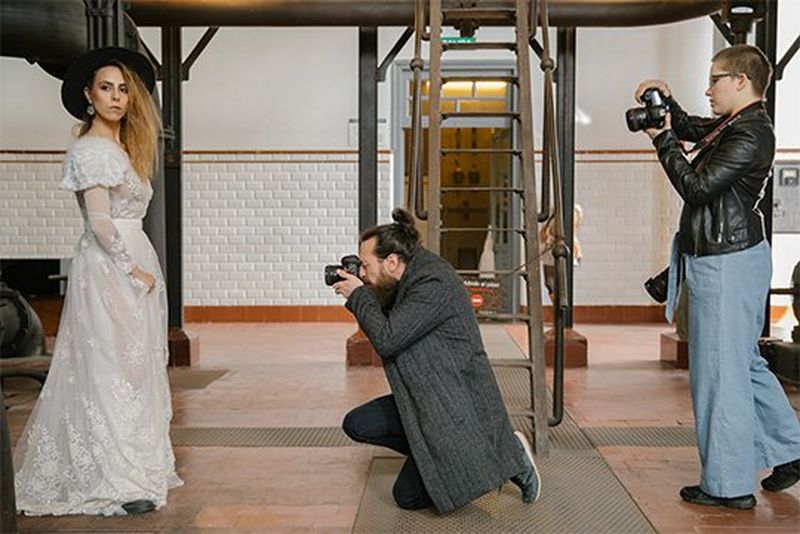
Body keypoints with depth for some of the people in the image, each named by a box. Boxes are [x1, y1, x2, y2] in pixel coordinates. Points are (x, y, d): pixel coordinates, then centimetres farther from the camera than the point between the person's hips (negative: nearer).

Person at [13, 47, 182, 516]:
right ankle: (116, 481, 2)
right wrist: (133, 269, -13)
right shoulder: (90, 149, -10)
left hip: (136, 263, 9)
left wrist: (143, 268, 10)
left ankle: (137, 464, 23)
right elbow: (100, 223, -16)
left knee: (135, 367, 13)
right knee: (110, 369, -5)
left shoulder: (123, 147, 17)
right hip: (107, 267, -9)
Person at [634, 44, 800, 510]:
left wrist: (663, 139, -10)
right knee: (745, 363, 20)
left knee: (720, 372, -3)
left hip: (727, 263, -11)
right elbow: (689, 128, 30)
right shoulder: (733, 126, 13)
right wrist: (667, 103, 11)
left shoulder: (750, 135, -17)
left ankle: (729, 485, 7)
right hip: (729, 258, 11)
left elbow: (696, 186, -20)